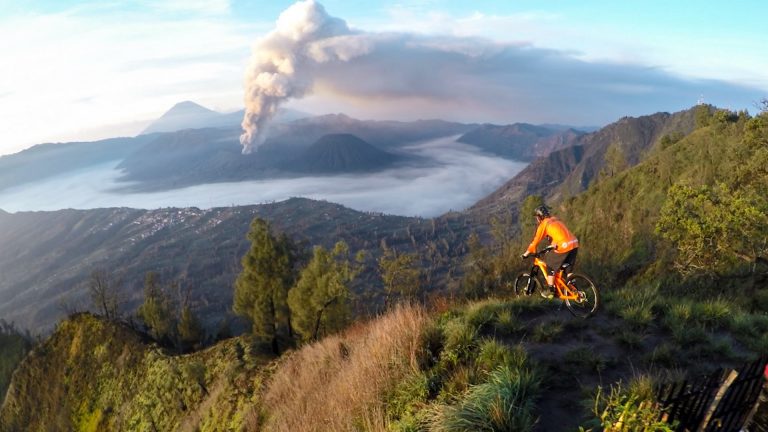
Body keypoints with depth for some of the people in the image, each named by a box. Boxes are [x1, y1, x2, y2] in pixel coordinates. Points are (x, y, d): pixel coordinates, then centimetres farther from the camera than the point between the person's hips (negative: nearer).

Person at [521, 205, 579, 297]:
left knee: (550, 268, 10)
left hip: (563, 247, -7)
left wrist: (527, 253, 9)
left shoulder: (544, 224, 0)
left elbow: (536, 240, 1)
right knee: (569, 270, 22)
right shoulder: (555, 219, 22)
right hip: (574, 244, 7)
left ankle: (551, 292, 12)